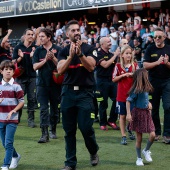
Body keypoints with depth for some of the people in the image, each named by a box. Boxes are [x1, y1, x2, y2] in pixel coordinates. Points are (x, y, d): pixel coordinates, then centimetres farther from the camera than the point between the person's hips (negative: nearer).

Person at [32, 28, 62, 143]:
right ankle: (45, 134, -10)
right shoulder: (38, 50, 5)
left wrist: (53, 58, -20)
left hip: (55, 83, 0)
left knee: (54, 108, 10)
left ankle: (53, 130, 26)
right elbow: (35, 66, -2)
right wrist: (45, 60, -14)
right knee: (43, 109, -6)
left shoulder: (58, 49, -1)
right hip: (42, 83, 1)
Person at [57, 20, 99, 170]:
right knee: (69, 130, 4)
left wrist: (80, 54, -24)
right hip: (68, 92, 3)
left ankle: (94, 152, 20)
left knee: (86, 127, -8)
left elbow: (91, 67, -12)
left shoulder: (89, 49, 2)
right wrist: (71, 55, -20)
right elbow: (60, 70, -7)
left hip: (85, 92, -2)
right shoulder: (64, 51, 8)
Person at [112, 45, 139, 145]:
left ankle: (129, 129, 35)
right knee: (122, 115, 2)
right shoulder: (118, 66, -1)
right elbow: (114, 79, -1)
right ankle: (123, 136, 7)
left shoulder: (135, 65, 2)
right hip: (122, 95, -1)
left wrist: (133, 75, -16)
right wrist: (123, 75, -13)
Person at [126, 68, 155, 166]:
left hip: (146, 113, 6)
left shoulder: (146, 88, 5)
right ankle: (139, 158, 16)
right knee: (139, 138, 3)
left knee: (152, 135, -3)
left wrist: (149, 104, 2)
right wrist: (128, 114, -21)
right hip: (138, 113, -6)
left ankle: (146, 151, 22)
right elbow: (128, 101, -16)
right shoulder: (137, 90, -17)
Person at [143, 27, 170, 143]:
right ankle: (156, 132, 19)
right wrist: (157, 62, -17)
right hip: (153, 81, 1)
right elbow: (145, 65, -4)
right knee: (154, 108, 7)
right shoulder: (150, 49, 4)